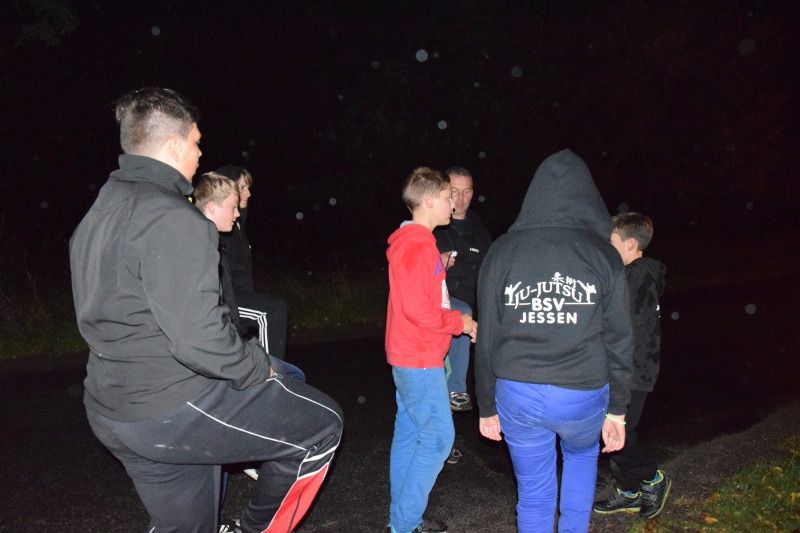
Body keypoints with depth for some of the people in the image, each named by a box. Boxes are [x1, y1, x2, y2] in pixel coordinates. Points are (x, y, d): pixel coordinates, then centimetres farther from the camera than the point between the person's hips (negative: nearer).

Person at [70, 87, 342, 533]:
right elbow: (198, 336, -28)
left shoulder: (98, 215, 11)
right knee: (322, 424, 5)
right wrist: (258, 367, -10)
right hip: (175, 408, -9)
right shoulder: (171, 218, -21)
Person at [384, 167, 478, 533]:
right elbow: (417, 309, -23)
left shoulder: (414, 243, 13)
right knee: (438, 438, -4)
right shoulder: (418, 245, -18)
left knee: (409, 435, 13)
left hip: (410, 358, 10)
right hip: (420, 361, -10)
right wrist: (459, 322, -11)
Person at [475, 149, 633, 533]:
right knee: (582, 456, 32)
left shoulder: (502, 251, -5)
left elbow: (488, 338, -3)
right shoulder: (603, 255, -7)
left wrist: (487, 407, 8)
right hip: (583, 396, 0)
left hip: (518, 396, 0)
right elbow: (618, 340, -4)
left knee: (533, 494, 15)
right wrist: (617, 409, 7)